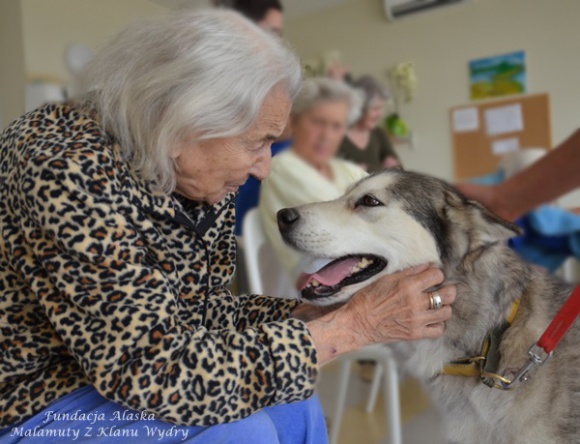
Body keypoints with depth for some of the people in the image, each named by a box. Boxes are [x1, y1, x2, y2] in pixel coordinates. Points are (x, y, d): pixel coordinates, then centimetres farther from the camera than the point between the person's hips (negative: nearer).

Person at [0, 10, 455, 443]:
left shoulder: (196, 175, -8)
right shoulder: (68, 173, -31)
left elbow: (203, 312, 1)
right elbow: (162, 373, -32)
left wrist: (320, 313, -13)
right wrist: (353, 325, -28)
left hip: (115, 377, 7)